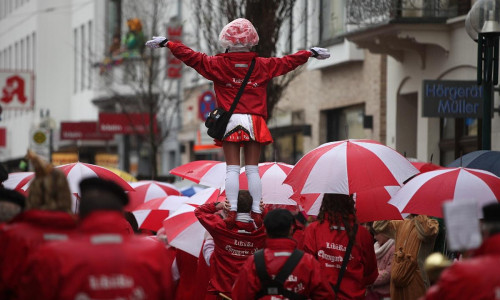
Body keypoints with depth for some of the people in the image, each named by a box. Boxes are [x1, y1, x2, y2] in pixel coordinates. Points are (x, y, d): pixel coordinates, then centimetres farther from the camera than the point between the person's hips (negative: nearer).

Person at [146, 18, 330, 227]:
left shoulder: (217, 64, 1)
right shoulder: (263, 65, 7)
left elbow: (191, 56, 3)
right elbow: (288, 62, 16)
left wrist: (167, 43, 12)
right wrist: (311, 53, 30)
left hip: (229, 121, -1)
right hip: (254, 122, 1)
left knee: (232, 169, -2)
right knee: (252, 169, 3)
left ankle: (232, 211, -10)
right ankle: (257, 212, 0)